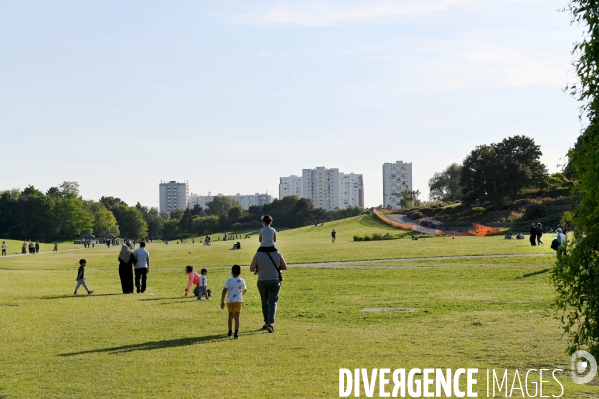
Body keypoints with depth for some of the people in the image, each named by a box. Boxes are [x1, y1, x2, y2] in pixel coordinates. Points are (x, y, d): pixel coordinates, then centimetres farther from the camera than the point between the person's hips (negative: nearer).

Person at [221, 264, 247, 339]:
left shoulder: (229, 281, -1)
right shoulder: (242, 281, 4)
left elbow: (224, 291, -9)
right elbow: (245, 290, 20)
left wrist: (222, 301, -4)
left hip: (229, 301, 1)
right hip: (238, 301, -1)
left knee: (230, 316, 19)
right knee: (236, 317, -5)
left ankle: (230, 332, 30)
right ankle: (236, 333, -18)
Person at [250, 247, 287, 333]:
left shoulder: (258, 254, -6)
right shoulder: (277, 254, -3)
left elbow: (252, 269, -6)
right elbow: (285, 267, 5)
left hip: (262, 281, 1)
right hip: (275, 281, -1)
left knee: (265, 303, 16)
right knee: (272, 303, -3)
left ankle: (267, 323, 25)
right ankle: (270, 323, -19)